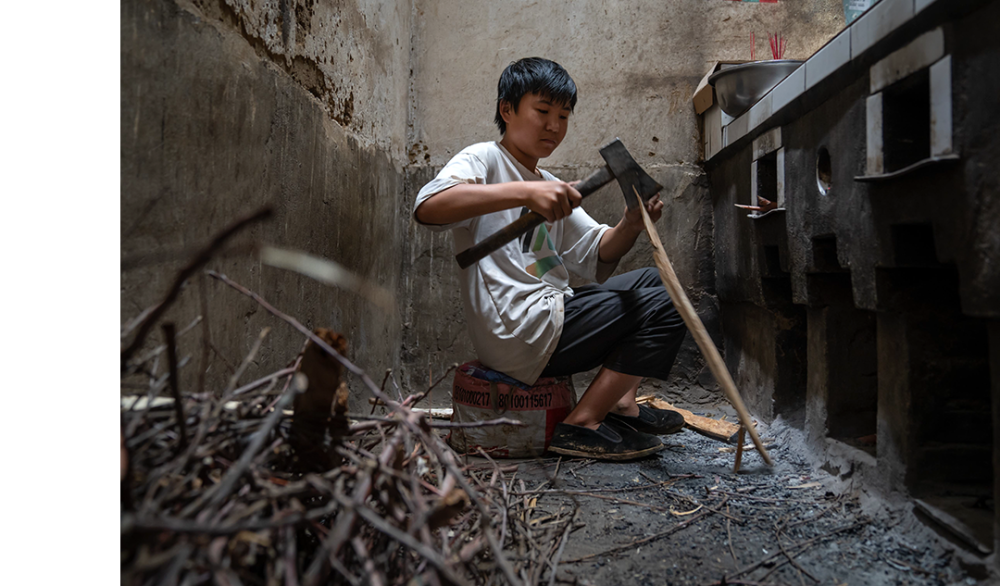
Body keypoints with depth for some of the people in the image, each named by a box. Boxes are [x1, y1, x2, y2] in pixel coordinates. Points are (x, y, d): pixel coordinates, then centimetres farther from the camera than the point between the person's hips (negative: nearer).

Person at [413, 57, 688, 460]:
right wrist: (525, 193, -36)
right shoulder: (484, 160, -5)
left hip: (549, 316, 9)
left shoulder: (550, 188, 22)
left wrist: (631, 225, -6)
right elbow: (428, 207, -27)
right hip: (518, 333, -9)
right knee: (663, 308, -7)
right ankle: (581, 426, -6)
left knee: (648, 280, 19)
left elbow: (597, 256, 16)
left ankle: (621, 402, 11)